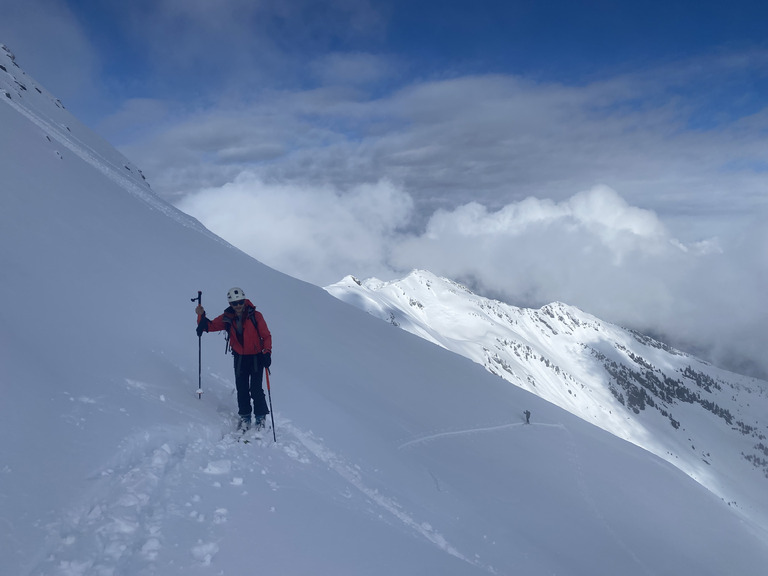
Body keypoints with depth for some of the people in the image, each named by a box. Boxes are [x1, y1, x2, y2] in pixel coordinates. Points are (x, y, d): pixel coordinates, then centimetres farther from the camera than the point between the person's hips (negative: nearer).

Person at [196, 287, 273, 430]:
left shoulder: (255, 316, -11)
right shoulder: (227, 318, -2)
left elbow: (266, 336, -7)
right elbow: (211, 326, -1)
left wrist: (267, 353, -19)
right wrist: (201, 316, -21)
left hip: (256, 357, -3)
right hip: (239, 357, 3)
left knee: (256, 390, -7)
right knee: (241, 389, 4)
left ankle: (260, 418, 11)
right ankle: (245, 417, 21)